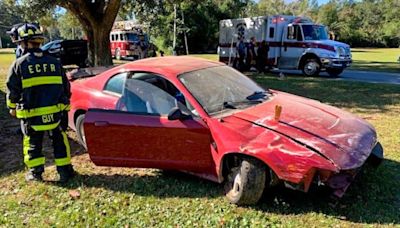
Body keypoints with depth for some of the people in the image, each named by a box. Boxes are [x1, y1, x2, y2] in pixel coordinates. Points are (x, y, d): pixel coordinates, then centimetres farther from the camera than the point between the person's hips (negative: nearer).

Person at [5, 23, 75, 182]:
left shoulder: (19, 64, -7)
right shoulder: (54, 62, 2)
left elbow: (12, 90, -1)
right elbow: (65, 86, 9)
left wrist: (12, 107, 16)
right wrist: (64, 103, 23)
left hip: (32, 115, -2)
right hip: (55, 112, 2)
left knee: (33, 144, 15)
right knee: (59, 141, 14)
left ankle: (35, 173, 24)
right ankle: (65, 171, 17)